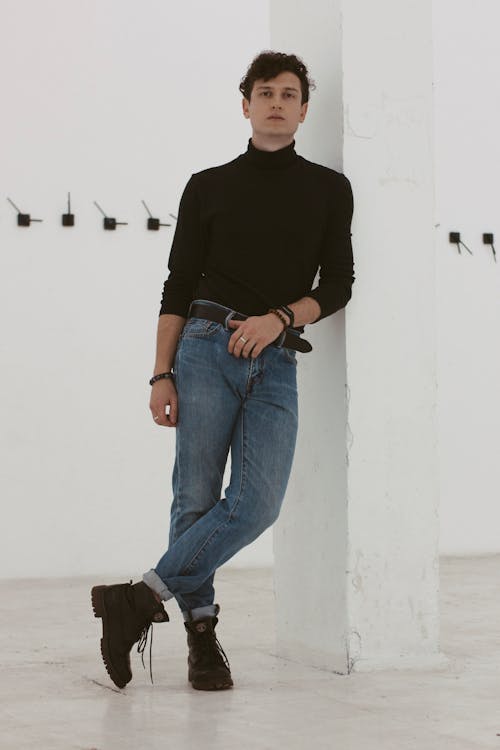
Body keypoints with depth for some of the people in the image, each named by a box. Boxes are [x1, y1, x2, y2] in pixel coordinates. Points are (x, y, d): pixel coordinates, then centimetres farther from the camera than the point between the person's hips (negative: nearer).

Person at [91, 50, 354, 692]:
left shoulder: (329, 190, 13)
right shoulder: (209, 187, 10)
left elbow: (337, 284, 8)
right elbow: (178, 287, 8)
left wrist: (279, 318, -10)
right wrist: (161, 376, 1)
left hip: (277, 363, 1)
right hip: (207, 348, -1)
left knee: (256, 503, -14)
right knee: (196, 497, -5)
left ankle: (142, 597, -8)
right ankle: (200, 629, 4)